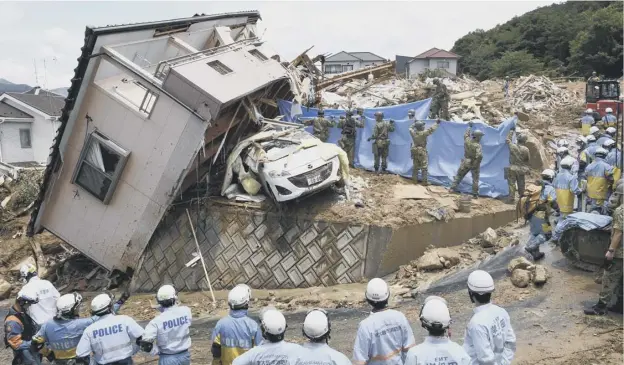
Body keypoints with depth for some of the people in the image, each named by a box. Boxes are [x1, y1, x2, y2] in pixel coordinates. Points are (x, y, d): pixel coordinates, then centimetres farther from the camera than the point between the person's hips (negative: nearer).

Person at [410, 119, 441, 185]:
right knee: (424, 167, -1)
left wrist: (414, 123, 32)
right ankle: (425, 181, -1)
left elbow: (410, 129, 20)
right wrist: (437, 123, -4)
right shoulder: (423, 133, -19)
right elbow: (431, 129, -16)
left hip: (415, 151, 6)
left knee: (415, 167, 15)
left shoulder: (413, 133, -2)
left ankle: (414, 179, 19)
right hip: (422, 152, -6)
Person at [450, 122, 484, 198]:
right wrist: (477, 162, -19)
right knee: (475, 179, 10)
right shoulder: (477, 145, -25)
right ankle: (475, 193, 14)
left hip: (465, 163, 4)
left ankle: (453, 187, 21)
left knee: (459, 175, 19)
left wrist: (469, 126, 27)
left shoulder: (467, 140, -11)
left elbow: (466, 134, 13)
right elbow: (480, 156, -38)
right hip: (474, 164, -4)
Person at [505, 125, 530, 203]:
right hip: (521, 169, 1)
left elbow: (507, 139, 9)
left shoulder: (512, 146, -10)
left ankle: (511, 198, -1)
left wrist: (511, 131, 19)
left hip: (512, 169, -1)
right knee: (521, 184, 14)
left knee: (512, 183, 1)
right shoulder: (526, 149, -11)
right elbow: (528, 159, 1)